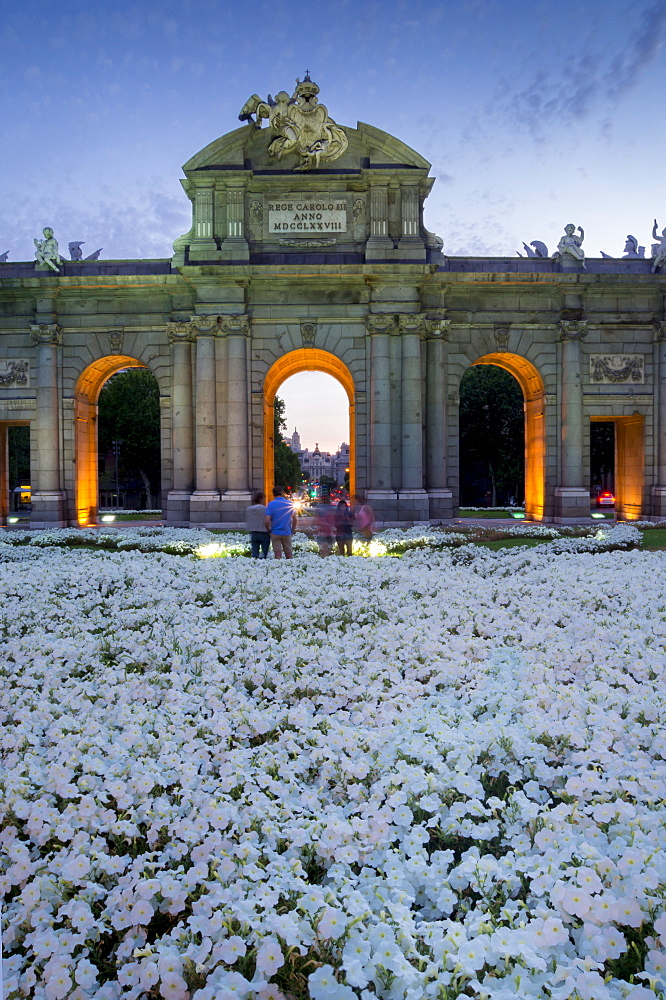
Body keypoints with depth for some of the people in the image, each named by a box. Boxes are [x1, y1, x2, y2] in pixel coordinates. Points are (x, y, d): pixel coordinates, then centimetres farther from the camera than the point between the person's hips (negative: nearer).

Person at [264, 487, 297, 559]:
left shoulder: (271, 504, -7)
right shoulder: (289, 503, 0)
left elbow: (267, 521, -13)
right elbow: (294, 519, 5)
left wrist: (269, 530, 3)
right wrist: (292, 530, 16)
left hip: (275, 533, -2)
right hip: (287, 533, 2)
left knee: (277, 555, 2)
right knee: (289, 555, 10)